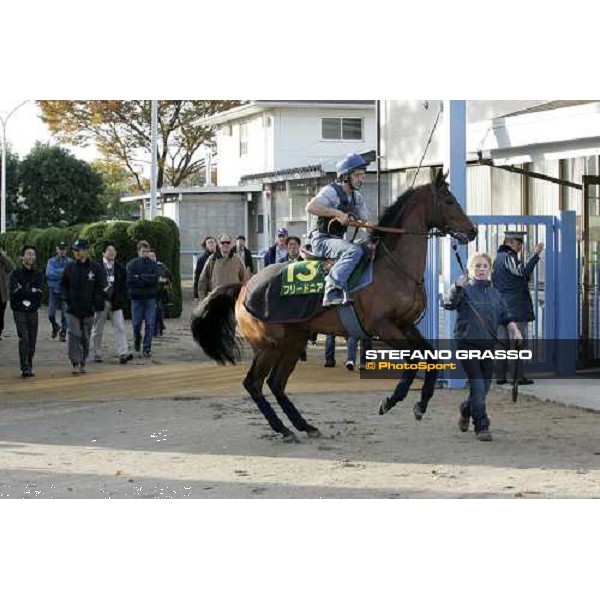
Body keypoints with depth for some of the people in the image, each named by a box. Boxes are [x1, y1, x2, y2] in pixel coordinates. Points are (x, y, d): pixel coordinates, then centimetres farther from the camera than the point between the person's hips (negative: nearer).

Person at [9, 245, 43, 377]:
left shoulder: (38, 274, 8)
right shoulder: (16, 274, 0)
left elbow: (39, 293, -3)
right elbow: (15, 292, -12)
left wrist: (24, 292, -9)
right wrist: (32, 291, -7)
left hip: (33, 311, 3)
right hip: (19, 311, -3)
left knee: (32, 341, 4)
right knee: (24, 339, -13)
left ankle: (29, 368, 13)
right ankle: (25, 368, -15)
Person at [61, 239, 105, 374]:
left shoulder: (96, 268, -2)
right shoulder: (70, 267, 3)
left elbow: (100, 287, 1)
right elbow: (63, 285, 13)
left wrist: (96, 304, -6)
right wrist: (66, 298, 0)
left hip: (88, 309, 0)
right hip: (73, 309, 0)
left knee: (85, 337, 9)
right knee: (74, 335, -12)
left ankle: (83, 363, 21)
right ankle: (75, 364, -13)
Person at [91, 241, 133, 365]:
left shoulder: (120, 268, 8)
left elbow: (124, 285, 10)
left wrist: (122, 300, 0)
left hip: (116, 303, 3)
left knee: (120, 328, -8)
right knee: (97, 330, 7)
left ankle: (123, 353, -14)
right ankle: (97, 354, 17)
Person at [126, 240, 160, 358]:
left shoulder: (153, 264, 5)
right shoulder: (132, 264, 0)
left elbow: (155, 278, -10)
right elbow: (130, 279, -12)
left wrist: (140, 277, -12)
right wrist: (147, 279, -11)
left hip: (150, 298, 1)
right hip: (136, 298, -1)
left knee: (150, 324, -3)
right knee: (137, 323, 6)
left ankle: (147, 348, 2)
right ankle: (137, 341, 33)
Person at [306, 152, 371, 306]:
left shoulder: (357, 197, 14)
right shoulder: (331, 191, -12)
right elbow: (311, 207, -28)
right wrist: (338, 213, -31)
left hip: (338, 240, 9)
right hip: (322, 240, -9)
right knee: (354, 251, -33)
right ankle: (332, 292, -40)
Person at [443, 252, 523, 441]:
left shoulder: (495, 294, 11)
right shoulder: (465, 290, -4)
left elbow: (506, 317, 8)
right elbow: (449, 304, -22)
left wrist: (515, 331, -11)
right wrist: (457, 288, -40)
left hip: (488, 344, 5)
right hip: (467, 343, -5)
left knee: (484, 387, 12)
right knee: (477, 385, -11)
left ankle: (465, 410, 41)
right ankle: (482, 427, -3)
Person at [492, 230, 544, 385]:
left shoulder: (498, 258, 17)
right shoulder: (509, 256, -11)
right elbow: (523, 272, -19)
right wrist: (536, 255, -19)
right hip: (516, 306, -9)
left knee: (502, 340, 7)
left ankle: (500, 376, 6)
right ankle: (518, 376, -8)